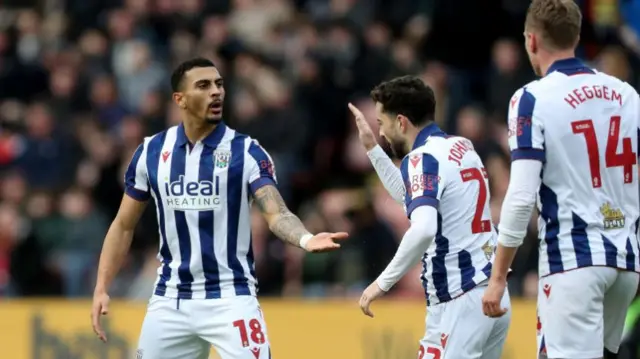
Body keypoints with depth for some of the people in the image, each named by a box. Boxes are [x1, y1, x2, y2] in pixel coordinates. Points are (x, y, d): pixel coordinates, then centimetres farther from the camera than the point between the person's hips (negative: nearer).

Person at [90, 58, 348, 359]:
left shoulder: (246, 152, -6)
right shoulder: (151, 152, 3)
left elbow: (276, 213, -19)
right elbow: (124, 225, 11)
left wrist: (305, 239, -41)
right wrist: (101, 289, 3)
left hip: (230, 298, -3)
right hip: (170, 301, 3)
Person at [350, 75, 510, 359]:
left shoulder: (422, 158, -11)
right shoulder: (462, 147, 15)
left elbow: (423, 228, -28)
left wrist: (383, 282, -22)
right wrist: (373, 149, 34)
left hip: (458, 302, -9)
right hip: (494, 296, 9)